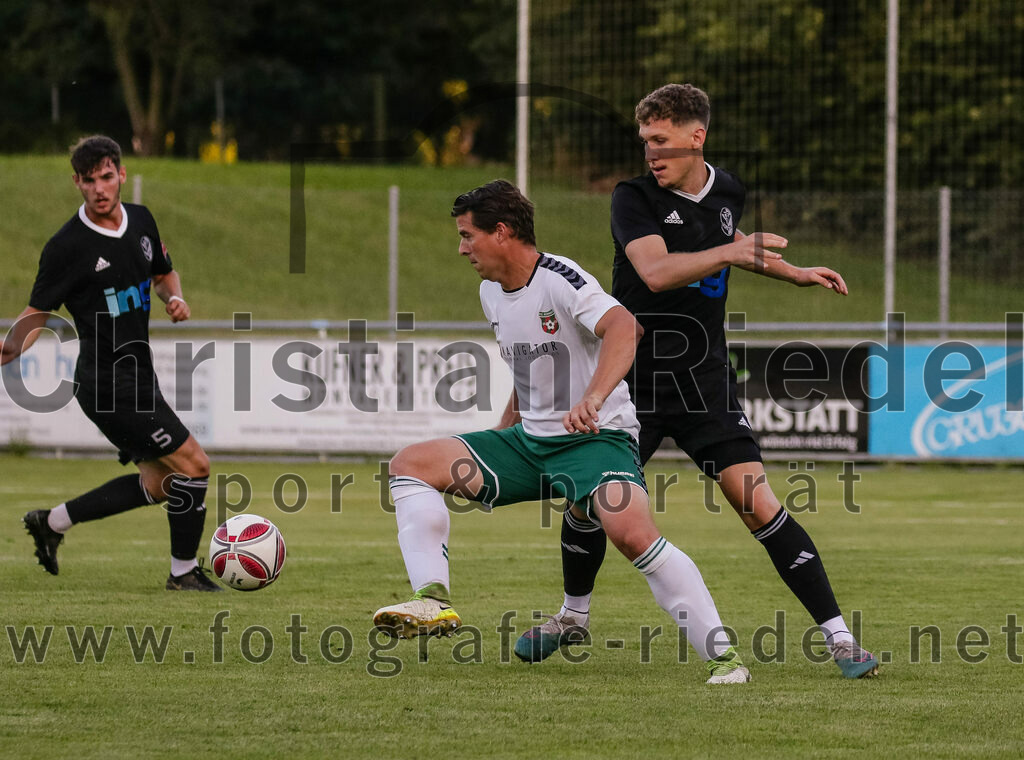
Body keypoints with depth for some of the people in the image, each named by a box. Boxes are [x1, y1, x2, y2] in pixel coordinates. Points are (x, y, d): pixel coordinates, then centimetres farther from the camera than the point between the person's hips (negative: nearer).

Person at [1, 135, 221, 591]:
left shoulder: (141, 220, 6)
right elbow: (38, 312, -9)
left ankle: (53, 522, 25)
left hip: (138, 374, 8)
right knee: (193, 465, -9)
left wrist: (174, 299, 1)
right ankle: (184, 572, 7)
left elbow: (162, 272, 23)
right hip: (108, 379, -8)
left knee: (158, 482, 16)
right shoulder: (67, 246, -15)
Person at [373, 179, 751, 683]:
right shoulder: (491, 292, 10)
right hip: (529, 438, 9)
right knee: (411, 464, -4)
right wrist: (499, 437, 25)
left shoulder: (560, 281, -18)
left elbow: (622, 327, -37)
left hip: (597, 437, -9)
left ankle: (722, 656, -26)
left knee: (632, 533, -34)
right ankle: (433, 602, -17)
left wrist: (592, 400, -52)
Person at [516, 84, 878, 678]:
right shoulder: (634, 199, -11)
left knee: (758, 503, -12)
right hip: (631, 378, -1)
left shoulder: (728, 192, 4)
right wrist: (727, 253, -42)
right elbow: (656, 271, -30)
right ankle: (575, 615, 30)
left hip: (705, 383, 1)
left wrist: (794, 273, 24)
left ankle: (839, 636, -9)